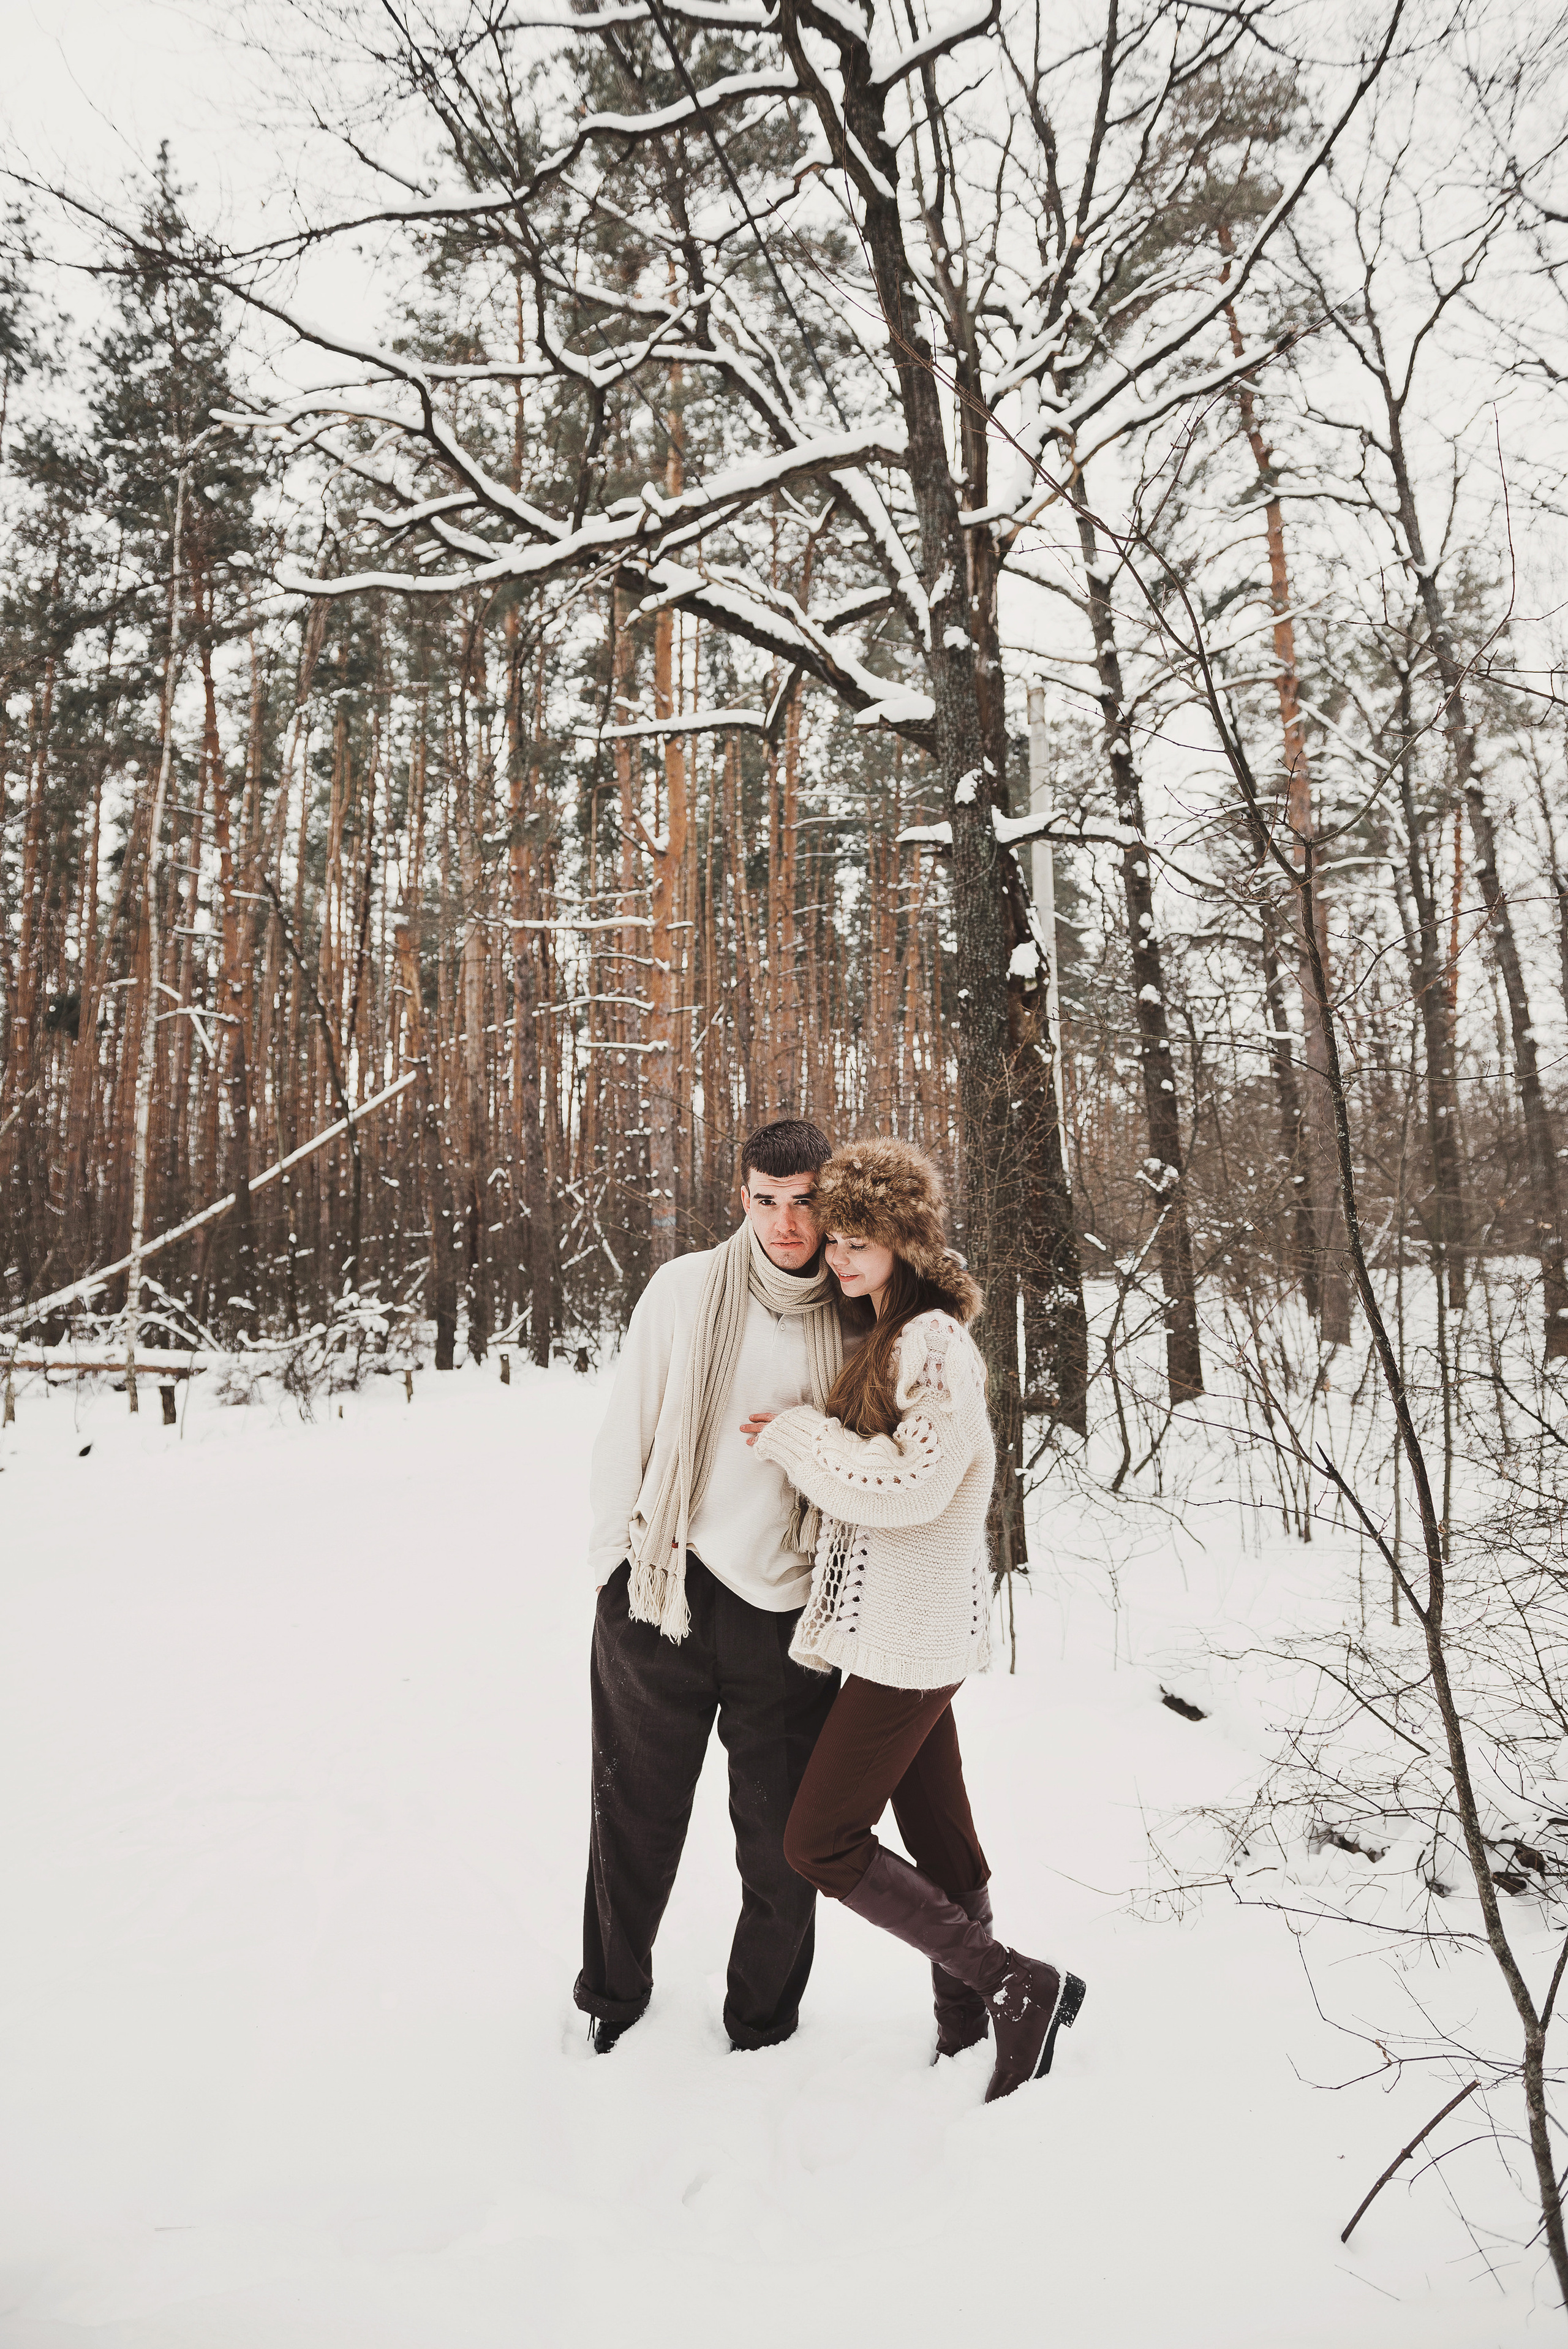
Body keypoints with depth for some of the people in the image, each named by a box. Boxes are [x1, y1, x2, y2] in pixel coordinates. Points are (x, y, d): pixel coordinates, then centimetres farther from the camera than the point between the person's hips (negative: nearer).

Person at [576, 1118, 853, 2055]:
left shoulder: (855, 1319, 0)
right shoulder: (686, 1288, -5)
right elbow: (628, 1429, 2)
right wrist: (618, 1555, 0)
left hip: (787, 1613, 1)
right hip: (662, 1596, -1)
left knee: (782, 1839, 11)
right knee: (638, 1815, 17)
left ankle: (763, 2029, 38)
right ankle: (612, 2002, 43)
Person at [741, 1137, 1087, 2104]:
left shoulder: (934, 1342, -17)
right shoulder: (891, 1336, 13)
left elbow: (913, 1482, -26)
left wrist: (792, 1434, -16)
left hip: (912, 1632, -9)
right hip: (908, 1626, 9)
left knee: (821, 1840, -3)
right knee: (939, 1841, 17)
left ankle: (1019, 1984, 5)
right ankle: (969, 2028, 32)